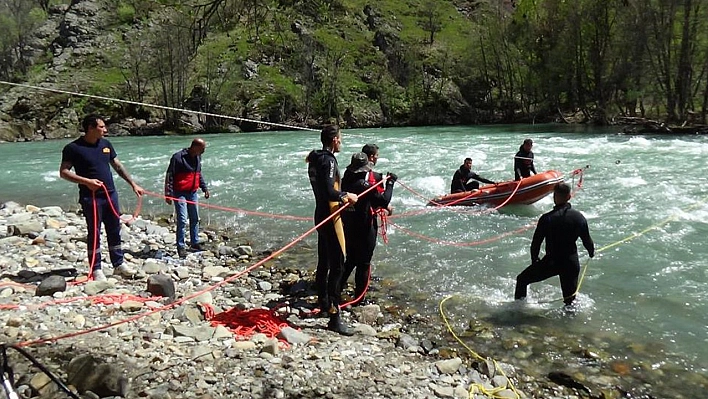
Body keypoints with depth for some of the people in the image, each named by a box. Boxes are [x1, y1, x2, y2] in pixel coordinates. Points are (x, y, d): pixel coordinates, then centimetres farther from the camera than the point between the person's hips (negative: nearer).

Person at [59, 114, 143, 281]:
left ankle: (118, 264, 22)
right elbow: (63, 172, -8)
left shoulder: (106, 144, 10)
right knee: (94, 232, 1)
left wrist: (133, 184, 14)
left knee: (115, 231, 11)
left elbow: (118, 166, 17)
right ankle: (96, 269, 11)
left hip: (110, 194, 6)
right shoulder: (73, 148, -7)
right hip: (90, 197, -6)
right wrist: (86, 181, -20)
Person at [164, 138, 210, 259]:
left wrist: (204, 188, 16)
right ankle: (181, 247, 1)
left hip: (193, 193, 8)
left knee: (195, 219, 13)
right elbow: (169, 176, -15)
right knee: (182, 220, -9)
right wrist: (168, 194, -18)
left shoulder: (198, 157, 7)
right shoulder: (178, 157, -16)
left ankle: (195, 243, 25)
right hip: (180, 193, -7)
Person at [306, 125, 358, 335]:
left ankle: (324, 303, 33)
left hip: (322, 215, 11)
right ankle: (334, 317, -9)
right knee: (337, 265, -10)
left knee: (324, 262, 19)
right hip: (330, 217, -11)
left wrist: (341, 197, 15)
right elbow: (328, 192, -26)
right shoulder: (328, 161, -18)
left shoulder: (317, 159, 12)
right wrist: (346, 195, -10)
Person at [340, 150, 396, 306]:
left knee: (351, 259, 24)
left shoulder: (346, 181, 2)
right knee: (363, 263, 4)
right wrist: (390, 183, -12)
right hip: (364, 229, -7)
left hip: (348, 227, 8)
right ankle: (359, 298, 12)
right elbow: (383, 200, -24)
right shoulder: (364, 184, -23)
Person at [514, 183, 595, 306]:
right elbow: (587, 240, 6)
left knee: (522, 280, 14)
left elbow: (536, 242, -10)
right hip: (572, 263, 3)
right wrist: (591, 252, 28)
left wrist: (534, 260, 8)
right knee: (570, 297, 18)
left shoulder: (546, 218, -16)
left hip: (551, 262, -3)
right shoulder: (579, 217, -5)